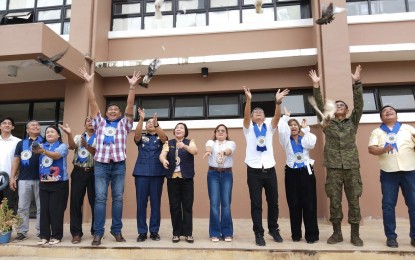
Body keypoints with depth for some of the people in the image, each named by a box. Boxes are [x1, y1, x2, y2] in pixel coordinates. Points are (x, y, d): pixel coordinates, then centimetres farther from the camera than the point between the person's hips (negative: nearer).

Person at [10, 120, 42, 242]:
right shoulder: (21, 143, 11)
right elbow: (16, 160, 10)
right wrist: (12, 177, 3)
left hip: (41, 179, -1)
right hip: (24, 179, 2)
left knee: (41, 207, 4)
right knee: (22, 207, 5)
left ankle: (41, 232, 12)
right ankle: (22, 232, 14)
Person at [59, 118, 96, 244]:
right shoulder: (78, 137, 15)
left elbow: (97, 152, -8)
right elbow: (72, 146, -6)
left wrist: (87, 146, -25)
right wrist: (69, 134, -22)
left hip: (93, 172, -1)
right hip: (79, 172, 2)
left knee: (94, 201, 3)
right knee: (75, 201, -1)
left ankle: (96, 230, 17)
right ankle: (76, 232, 7)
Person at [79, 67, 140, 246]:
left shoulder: (124, 124, 12)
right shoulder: (100, 123, 15)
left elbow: (130, 105, 2)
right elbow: (92, 102, 8)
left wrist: (132, 86, -8)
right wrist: (89, 83, 1)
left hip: (119, 165, 0)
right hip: (101, 164, 0)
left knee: (118, 198, 5)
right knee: (100, 198, 0)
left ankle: (117, 230, 14)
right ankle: (98, 233, 5)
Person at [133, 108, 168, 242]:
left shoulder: (160, 138, 9)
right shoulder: (141, 137, 10)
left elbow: (164, 137, -14)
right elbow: (137, 134, -13)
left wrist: (156, 124, -32)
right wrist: (141, 119, -28)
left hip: (157, 173, 0)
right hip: (141, 172, 0)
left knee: (156, 202, 3)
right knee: (141, 202, 1)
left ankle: (154, 231, 13)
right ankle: (142, 232, 10)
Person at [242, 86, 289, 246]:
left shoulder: (269, 127, 12)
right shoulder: (249, 128, 7)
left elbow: (277, 116, -7)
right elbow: (245, 116, -12)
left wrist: (278, 102, -24)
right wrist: (248, 100, -29)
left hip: (269, 169, 2)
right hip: (254, 170, -2)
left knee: (273, 202, 11)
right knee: (256, 204, 2)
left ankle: (273, 229, 30)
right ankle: (259, 234, 12)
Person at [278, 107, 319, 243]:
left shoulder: (305, 139, 11)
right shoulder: (286, 140, 9)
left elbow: (311, 144, -12)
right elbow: (281, 129, -9)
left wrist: (305, 129, -2)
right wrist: (285, 116, 0)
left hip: (306, 172, 0)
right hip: (292, 173, 0)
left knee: (309, 204, -2)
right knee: (294, 204, 3)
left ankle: (312, 234, 6)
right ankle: (296, 234, 13)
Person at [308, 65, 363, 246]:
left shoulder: (353, 122, 11)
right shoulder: (327, 123, 9)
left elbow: (359, 103, -2)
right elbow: (320, 106, -1)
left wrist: (356, 82, -12)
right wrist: (316, 85, -11)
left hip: (352, 167, 0)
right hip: (333, 168, 0)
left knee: (354, 201, 4)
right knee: (335, 202, 3)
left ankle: (355, 235, 14)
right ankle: (337, 233, 15)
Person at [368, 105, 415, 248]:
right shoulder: (377, 132, 11)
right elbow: (371, 149, -1)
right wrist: (383, 149, -21)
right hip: (388, 173, -1)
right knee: (388, 205, 1)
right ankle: (391, 236, 10)